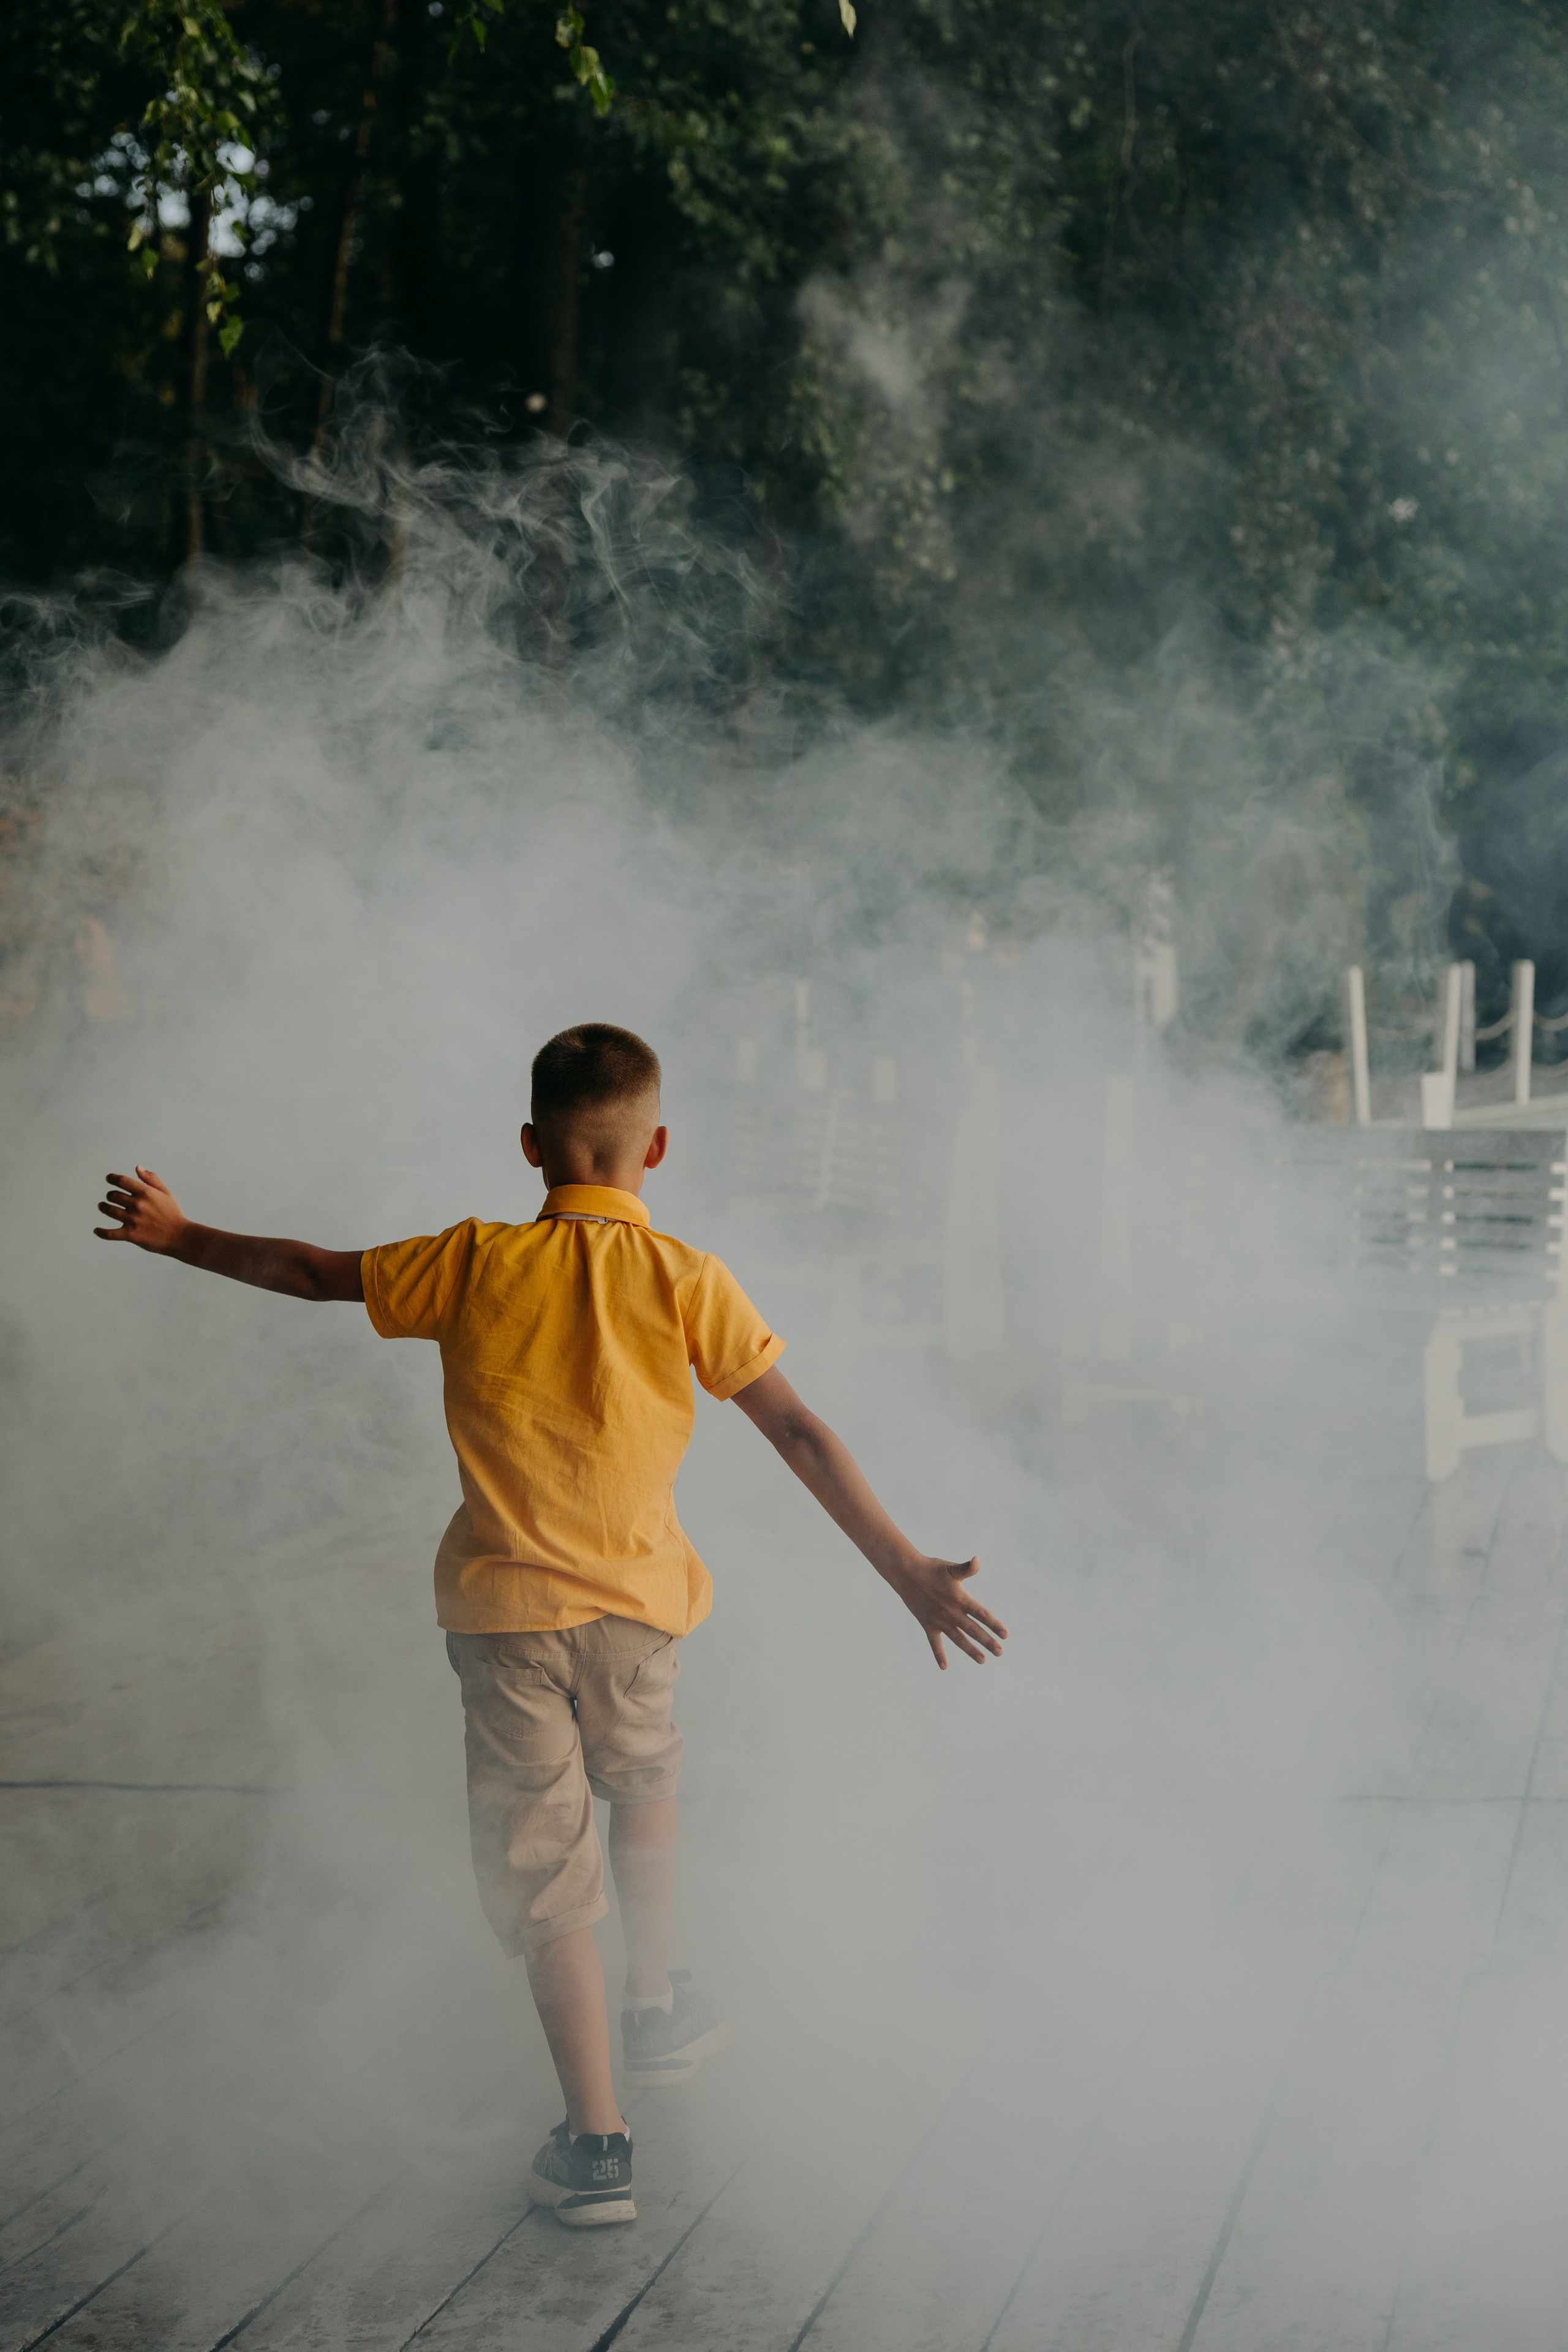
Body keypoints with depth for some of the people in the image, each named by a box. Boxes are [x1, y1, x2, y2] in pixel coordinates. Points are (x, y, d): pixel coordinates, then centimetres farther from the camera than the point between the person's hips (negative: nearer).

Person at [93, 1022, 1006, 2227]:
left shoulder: (475, 1265, -4)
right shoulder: (688, 1282, -8)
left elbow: (315, 1271, 9)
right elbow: (802, 1434, -9)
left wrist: (179, 1236, 26)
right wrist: (909, 1571, -7)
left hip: (506, 1599, -1)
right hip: (636, 1598, 1)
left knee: (543, 1862, 4)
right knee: (643, 1785, 29)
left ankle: (596, 2139, 0)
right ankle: (656, 2011, 45)